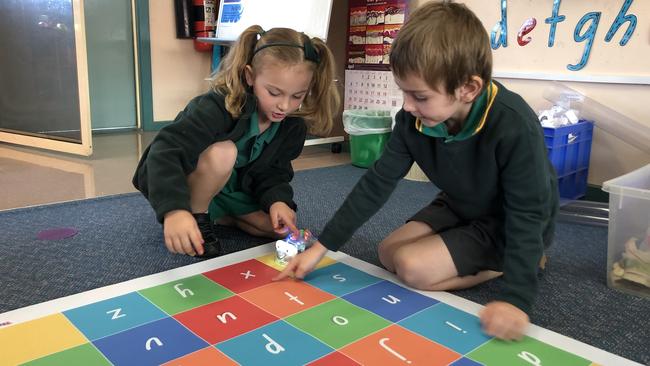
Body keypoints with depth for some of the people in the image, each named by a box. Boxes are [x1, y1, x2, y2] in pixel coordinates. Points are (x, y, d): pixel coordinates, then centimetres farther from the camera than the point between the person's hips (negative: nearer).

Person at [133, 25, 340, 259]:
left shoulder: (293, 125, -14)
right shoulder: (218, 108, -35)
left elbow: (272, 171, -5)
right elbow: (165, 151, -44)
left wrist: (277, 200, -29)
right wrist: (174, 209, -61)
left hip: (229, 188, 6)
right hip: (182, 184, -6)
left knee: (280, 225, -9)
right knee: (223, 152, -37)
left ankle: (211, 214, 9)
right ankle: (197, 216, -12)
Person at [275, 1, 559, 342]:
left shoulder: (514, 127, -36)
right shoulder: (413, 120, -19)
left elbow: (528, 214, -29)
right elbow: (377, 182, -14)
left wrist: (515, 299, -38)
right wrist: (320, 247, -16)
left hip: (511, 222, -6)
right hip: (461, 207, 7)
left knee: (413, 267, -18)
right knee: (389, 254, 2)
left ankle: (524, 257, -1)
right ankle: (486, 258, 10)